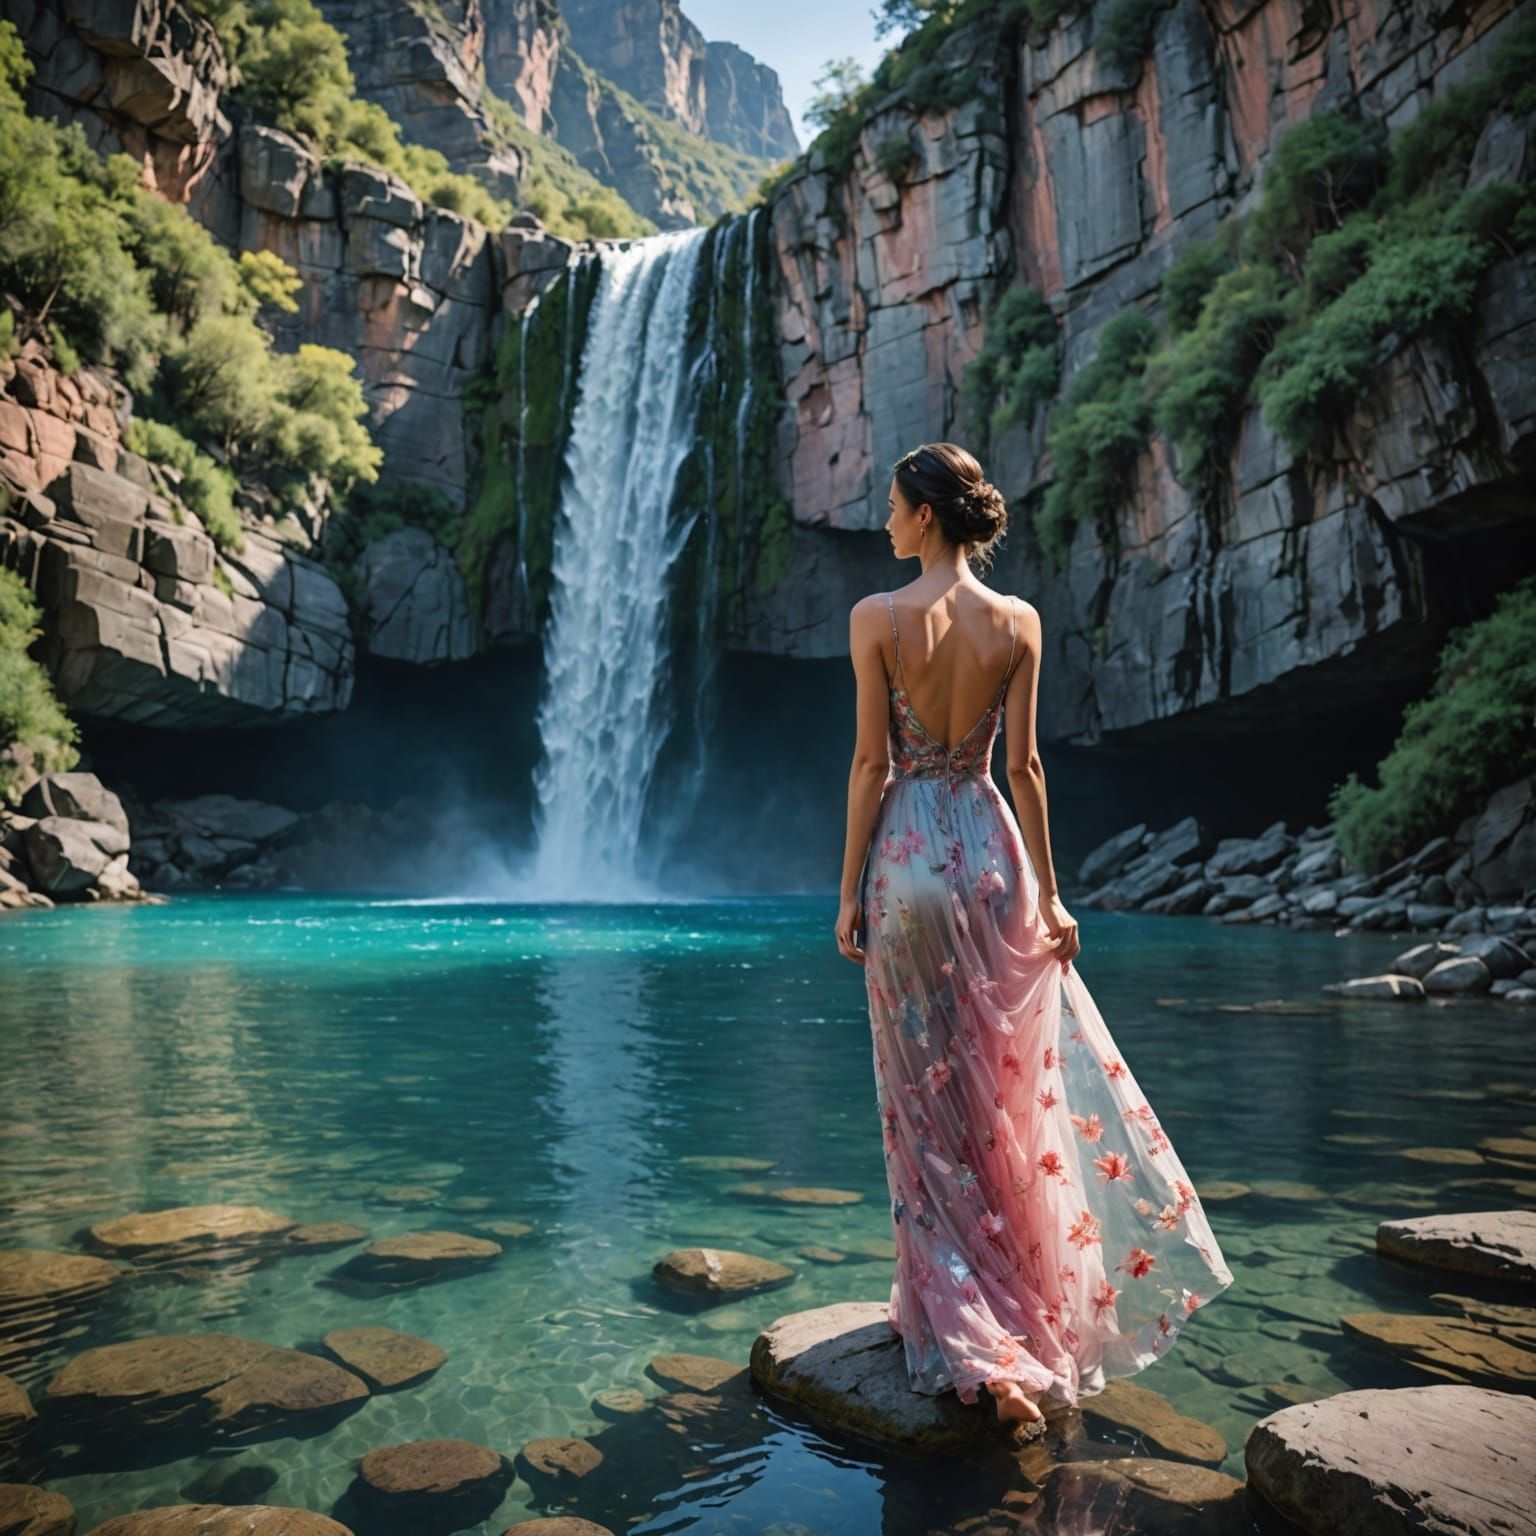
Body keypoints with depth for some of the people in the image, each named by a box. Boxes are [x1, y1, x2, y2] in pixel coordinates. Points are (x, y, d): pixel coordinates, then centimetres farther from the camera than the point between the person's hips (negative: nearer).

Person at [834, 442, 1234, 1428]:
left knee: (928, 1097, 7)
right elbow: (1023, 768, 0)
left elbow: (872, 762, -9)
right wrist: (1050, 893, 5)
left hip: (908, 858, -3)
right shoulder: (1018, 622, 0)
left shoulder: (878, 618, -8)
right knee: (1015, 1084, 16)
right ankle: (1030, 1316, 31)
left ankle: (966, 1332, 12)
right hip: (992, 851, 3)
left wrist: (850, 891, -2)